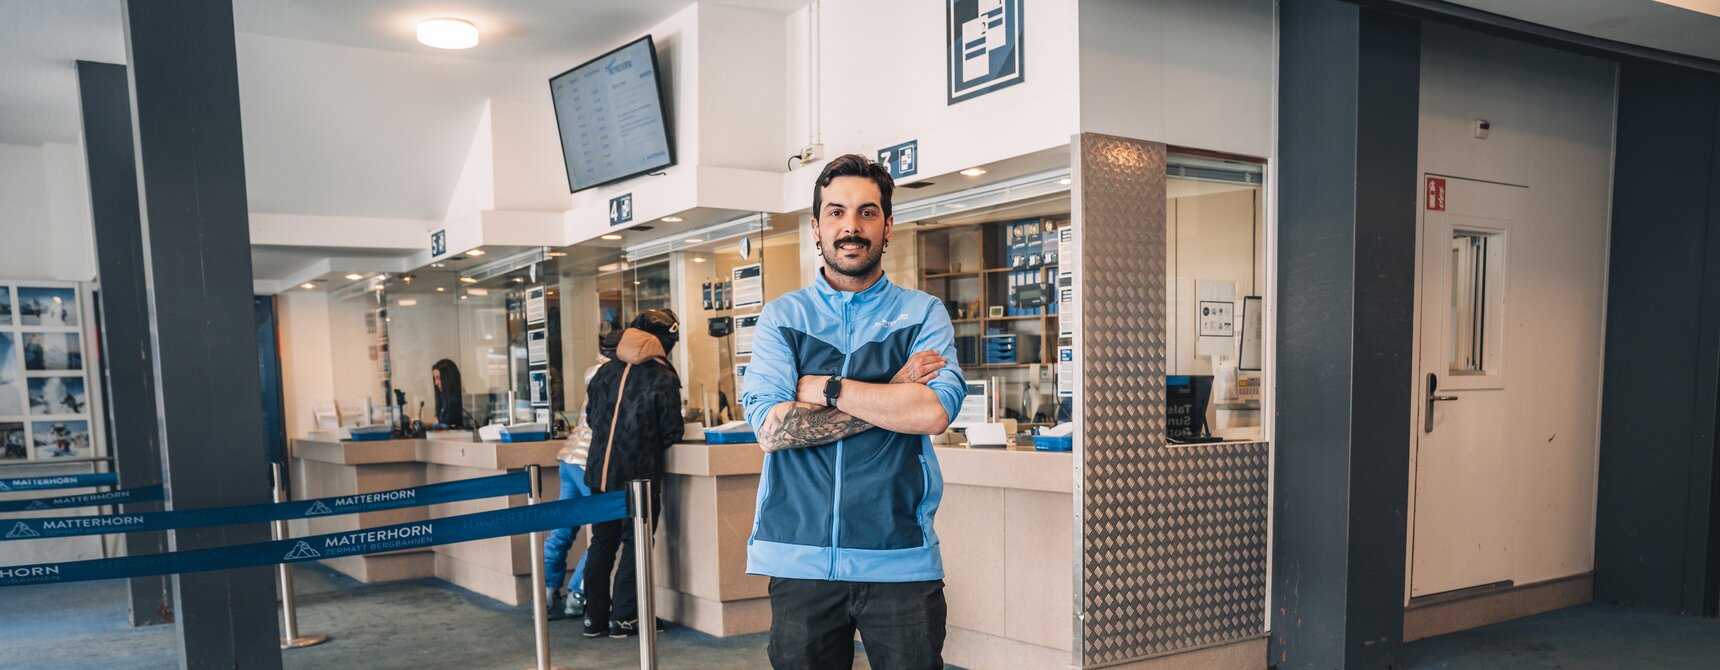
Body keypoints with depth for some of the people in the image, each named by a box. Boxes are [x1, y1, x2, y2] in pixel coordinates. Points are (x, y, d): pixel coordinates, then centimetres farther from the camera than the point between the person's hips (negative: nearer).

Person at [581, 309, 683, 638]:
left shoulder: (605, 371, 4)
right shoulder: (663, 378, -10)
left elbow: (591, 416, 12)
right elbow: (671, 431, -8)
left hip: (600, 472, 5)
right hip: (640, 474, -5)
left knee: (602, 542, 13)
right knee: (635, 543, 5)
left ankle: (595, 615, 19)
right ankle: (623, 617, 7)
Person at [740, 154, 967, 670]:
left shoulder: (923, 314, 5)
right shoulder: (781, 318, 6)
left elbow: (934, 411, -14)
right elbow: (770, 427, -10)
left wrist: (822, 388, -9)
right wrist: (892, 395, -10)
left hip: (901, 560, -1)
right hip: (800, 559, 1)